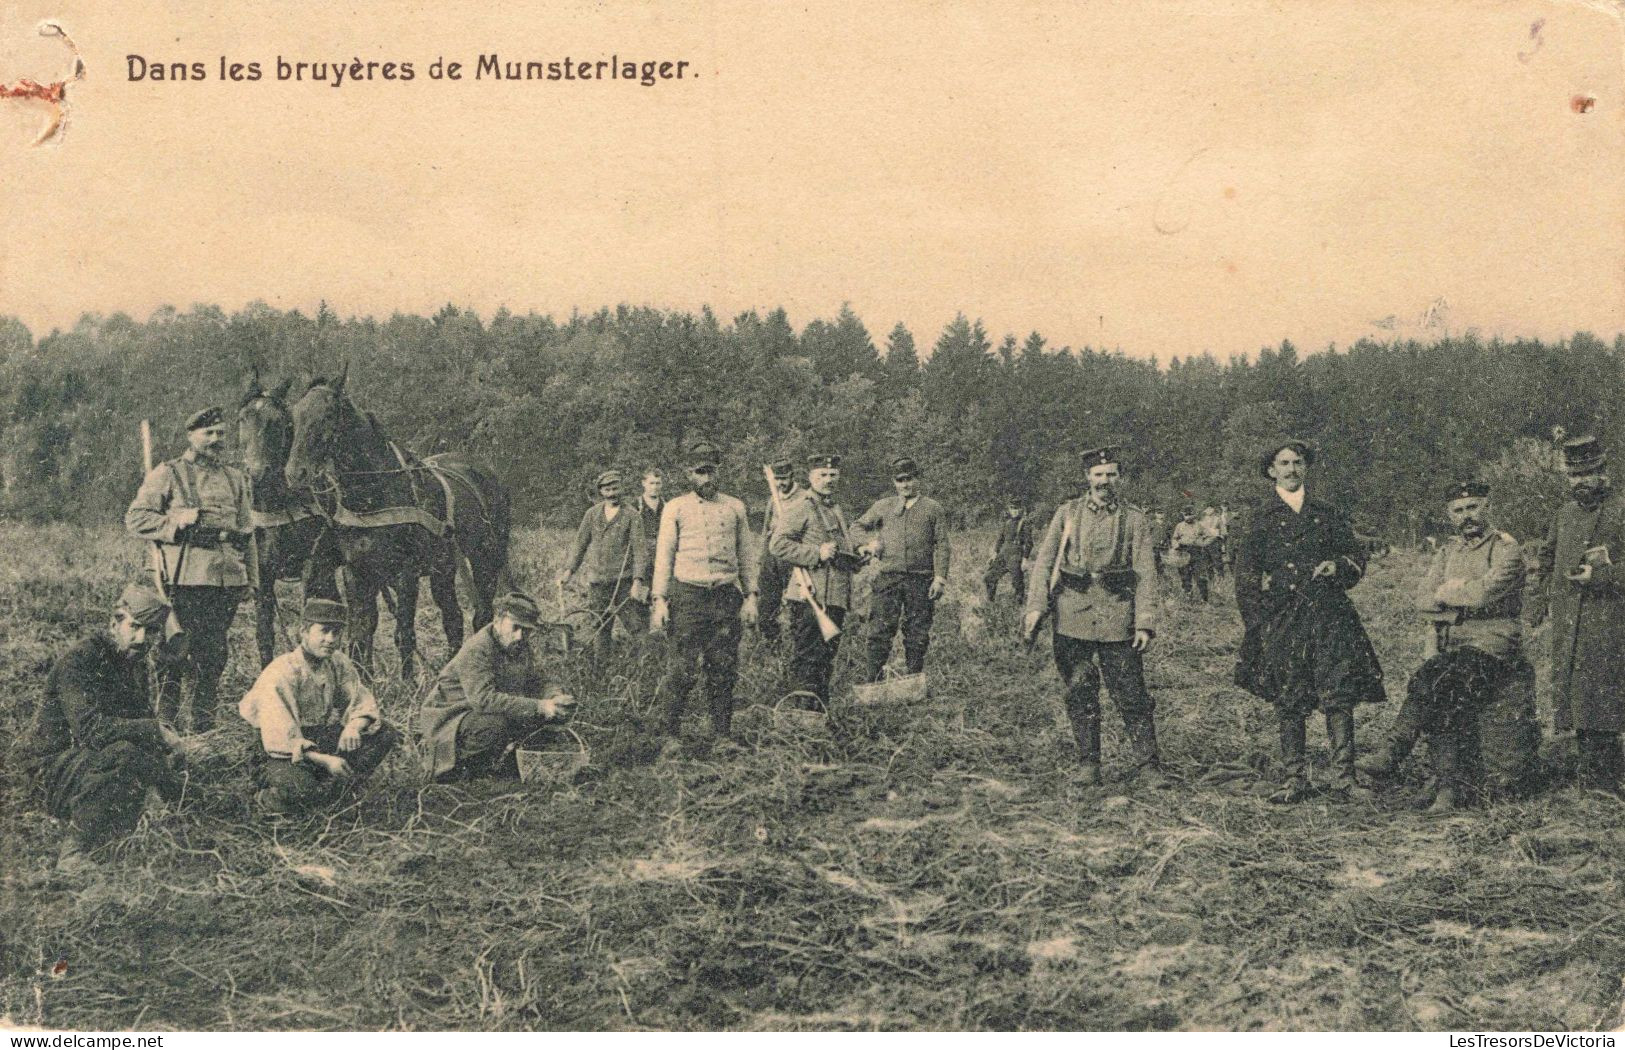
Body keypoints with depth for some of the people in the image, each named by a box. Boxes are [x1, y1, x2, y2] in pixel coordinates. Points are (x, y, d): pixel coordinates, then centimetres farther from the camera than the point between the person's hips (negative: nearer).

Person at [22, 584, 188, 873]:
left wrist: (167, 738, -8)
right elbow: (89, 728, -33)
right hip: (54, 760, -9)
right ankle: (72, 854, -23)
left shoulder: (134, 661, 7)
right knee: (123, 754, -35)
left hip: (92, 754, 9)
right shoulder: (79, 660, -21)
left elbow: (143, 716, 15)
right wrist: (156, 730, -29)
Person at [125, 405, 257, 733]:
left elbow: (246, 531, 21)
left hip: (227, 580, 5)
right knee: (175, 652, -3)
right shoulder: (166, 474, 1)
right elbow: (134, 519, -2)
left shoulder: (235, 478, 17)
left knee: (214, 656, 8)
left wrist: (251, 577, 15)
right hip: (183, 579, -5)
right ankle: (165, 724, 5)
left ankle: (205, 725, 17)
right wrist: (176, 522, -16)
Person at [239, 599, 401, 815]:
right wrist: (325, 760, -31)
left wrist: (353, 726, -20)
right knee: (301, 789, -39)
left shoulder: (338, 663, 0)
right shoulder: (281, 674, -21)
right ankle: (266, 799, -3)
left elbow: (364, 702, 4)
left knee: (386, 734, -7)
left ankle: (330, 786, -11)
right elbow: (280, 741, -26)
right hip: (283, 756, -7)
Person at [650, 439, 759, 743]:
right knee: (681, 671, -6)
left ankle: (722, 735, 11)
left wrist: (750, 596, 7)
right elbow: (664, 556, 5)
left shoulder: (735, 507, 12)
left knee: (724, 671, 3)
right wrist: (660, 600, -3)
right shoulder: (675, 508, 6)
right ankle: (671, 734, 4)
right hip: (687, 596, -2)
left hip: (726, 597, 2)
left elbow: (746, 554, 15)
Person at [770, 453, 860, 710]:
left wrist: (861, 554, 13)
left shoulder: (838, 511, 22)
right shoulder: (800, 508, -4)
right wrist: (816, 553, -19)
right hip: (809, 597, -8)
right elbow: (777, 545, -15)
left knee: (826, 658, 13)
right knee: (807, 657, -8)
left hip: (836, 598, 8)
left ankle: (822, 706, 20)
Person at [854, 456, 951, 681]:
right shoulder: (882, 507, 14)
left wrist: (940, 577, -5)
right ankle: (873, 682, -6)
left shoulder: (933, 508, 9)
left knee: (917, 635, 3)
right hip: (888, 578, 1)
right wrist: (864, 544, -4)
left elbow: (941, 545, 5)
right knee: (879, 632, -7)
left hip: (921, 580, 0)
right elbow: (857, 527, 18)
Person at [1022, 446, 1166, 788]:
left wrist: (1145, 622, -7)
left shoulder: (1136, 519, 6)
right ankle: (1089, 765, 15)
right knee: (1080, 693, 5)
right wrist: (1035, 606, -7)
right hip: (1073, 616, 1)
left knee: (1132, 695, -1)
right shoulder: (1068, 513, 8)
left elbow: (1145, 572, 1)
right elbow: (1044, 560, 5)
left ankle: (1148, 766, 5)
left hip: (1117, 617, -1)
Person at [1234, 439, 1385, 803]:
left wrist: (1338, 566, -3)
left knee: (1339, 697, -7)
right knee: (1288, 702, 0)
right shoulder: (1260, 518, 8)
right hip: (1280, 620, -1)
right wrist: (1258, 626, -3)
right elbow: (1246, 579, 5)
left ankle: (1343, 778, -4)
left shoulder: (1327, 514, 16)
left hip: (1329, 615, 1)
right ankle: (1294, 780, 6)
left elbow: (1356, 558, 20)